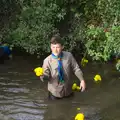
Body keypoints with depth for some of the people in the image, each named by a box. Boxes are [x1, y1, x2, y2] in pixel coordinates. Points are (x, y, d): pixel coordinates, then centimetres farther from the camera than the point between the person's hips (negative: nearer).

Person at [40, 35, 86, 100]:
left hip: (68, 89, 2)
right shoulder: (47, 60, -15)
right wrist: (42, 75, -37)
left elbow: (76, 68, -3)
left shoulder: (69, 56, -11)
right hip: (55, 91, -2)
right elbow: (47, 75, -14)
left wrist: (82, 80, -7)